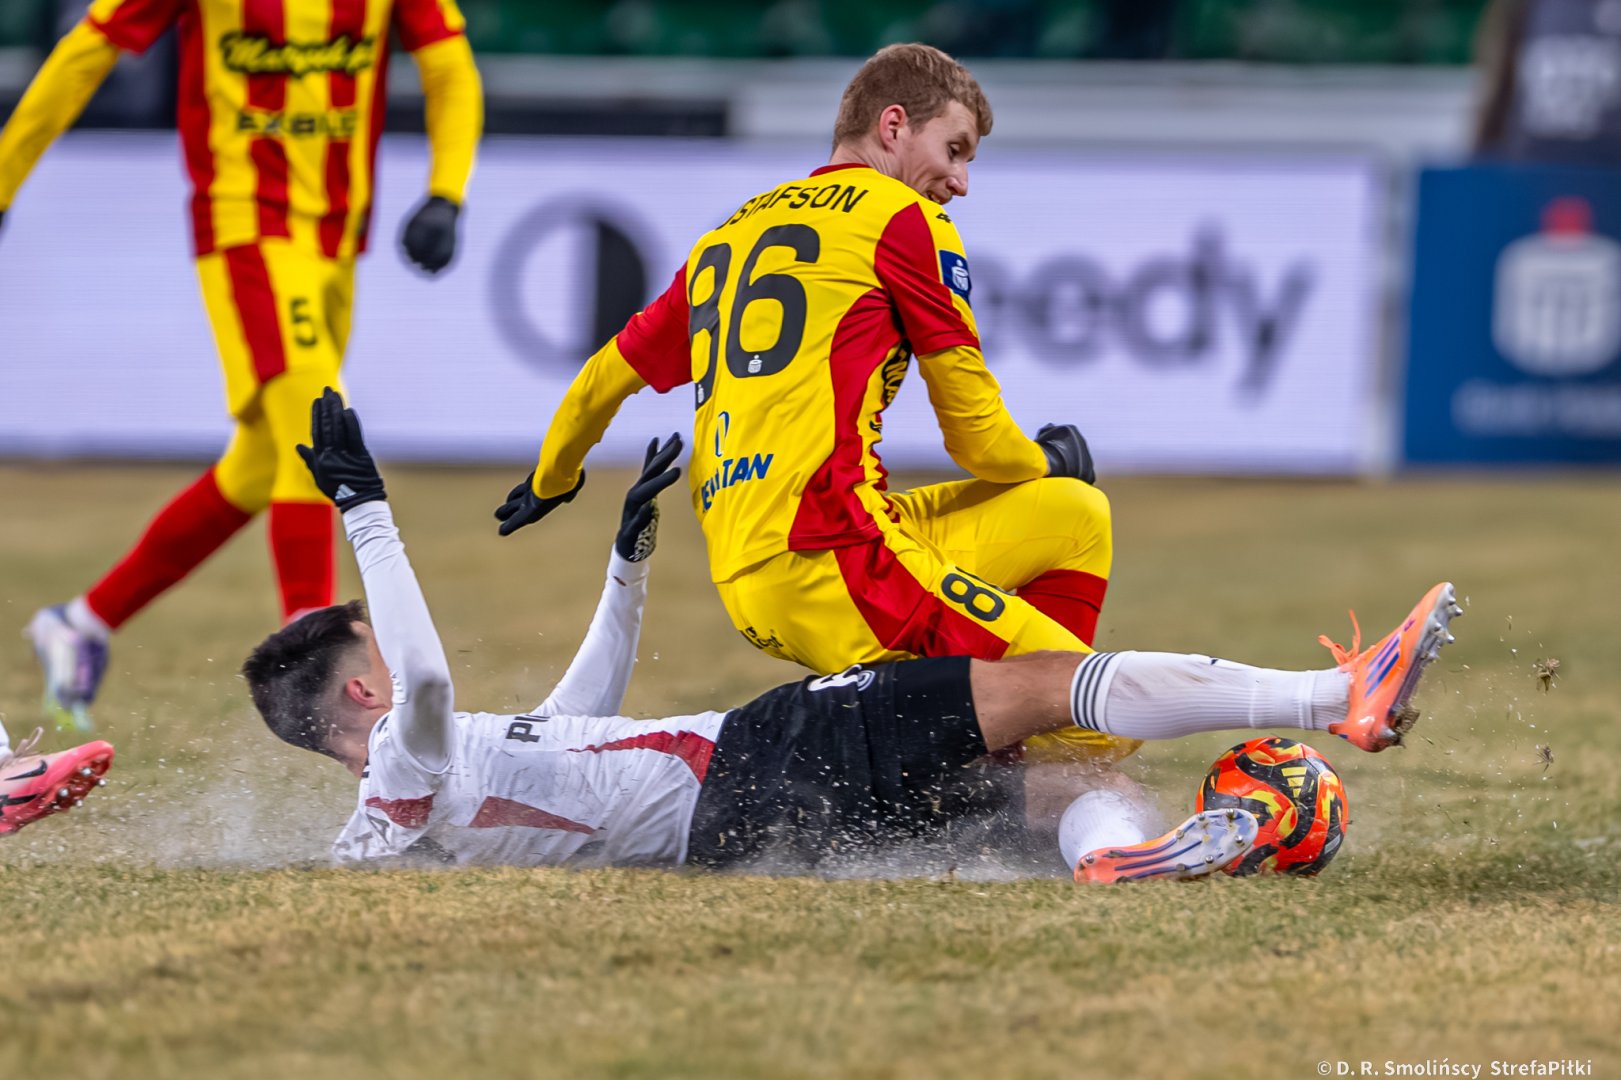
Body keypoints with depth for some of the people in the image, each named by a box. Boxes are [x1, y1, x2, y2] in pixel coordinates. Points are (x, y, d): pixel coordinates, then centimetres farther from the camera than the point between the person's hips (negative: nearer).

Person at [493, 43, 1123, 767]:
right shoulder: (904, 218, 3)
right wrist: (1046, 460, 27)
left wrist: (552, 481, 55)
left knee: (1076, 516, 22)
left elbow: (607, 376, 36)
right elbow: (977, 438, 4)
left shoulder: (730, 234, 24)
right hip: (826, 551, -8)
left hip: (742, 580, 8)